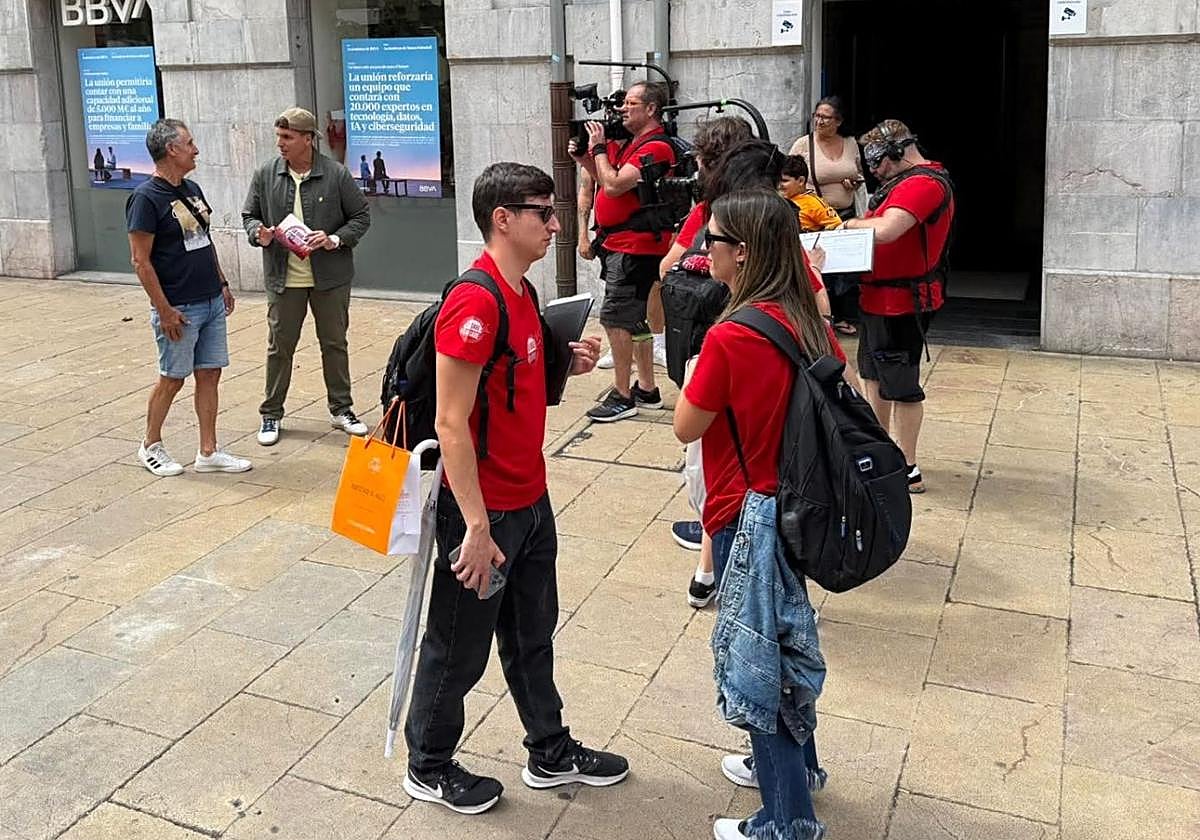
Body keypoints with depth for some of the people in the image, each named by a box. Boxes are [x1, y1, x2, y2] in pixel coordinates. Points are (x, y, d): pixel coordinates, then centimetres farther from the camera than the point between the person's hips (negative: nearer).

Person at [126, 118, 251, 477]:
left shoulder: (192, 189, 10)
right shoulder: (146, 197, -14)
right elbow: (141, 260, -15)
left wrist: (222, 283, 17)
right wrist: (165, 310, -17)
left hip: (212, 302, 7)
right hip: (179, 309, -7)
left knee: (209, 374, 9)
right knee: (172, 379, 4)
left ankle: (209, 453, 17)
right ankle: (151, 447, 24)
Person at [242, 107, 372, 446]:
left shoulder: (336, 174, -6)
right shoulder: (266, 174, 0)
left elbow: (361, 216, 0)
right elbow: (249, 215, 10)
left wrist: (336, 239, -16)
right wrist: (258, 233, -12)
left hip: (330, 277, -1)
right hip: (284, 278, 1)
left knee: (335, 343, 11)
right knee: (280, 346, 8)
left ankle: (341, 409, 25)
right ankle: (271, 414, 20)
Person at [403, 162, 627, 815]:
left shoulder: (521, 294, 6)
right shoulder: (474, 303, -23)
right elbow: (451, 425, -25)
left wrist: (566, 363, 1)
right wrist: (477, 527, -26)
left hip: (531, 501, 9)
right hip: (485, 510, -9)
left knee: (532, 635, 23)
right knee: (458, 648, 10)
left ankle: (551, 754, 40)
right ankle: (428, 769, 31)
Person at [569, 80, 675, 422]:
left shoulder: (655, 147, -17)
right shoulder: (630, 143, 15)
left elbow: (614, 185, -23)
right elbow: (606, 180, 24)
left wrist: (598, 148, -11)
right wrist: (583, 157, 10)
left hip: (636, 247, -11)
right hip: (621, 243, 11)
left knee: (615, 317, -9)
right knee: (635, 318, 15)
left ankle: (622, 397, -3)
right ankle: (647, 390, 24)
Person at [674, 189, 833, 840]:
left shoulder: (729, 336, -25)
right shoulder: (806, 321, -2)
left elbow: (686, 427, -15)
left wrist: (700, 368, -1)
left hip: (748, 515, -8)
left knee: (754, 653, 6)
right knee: (785, 636, 25)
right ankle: (793, 763, 45)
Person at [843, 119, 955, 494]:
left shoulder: (922, 184, -20)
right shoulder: (908, 180, 15)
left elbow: (885, 230, -32)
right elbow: (883, 227, 15)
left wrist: (852, 224, -15)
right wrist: (860, 226, -4)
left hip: (901, 302, -11)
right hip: (881, 298, 11)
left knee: (900, 384, -2)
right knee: (873, 373, 20)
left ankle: (908, 471, 7)